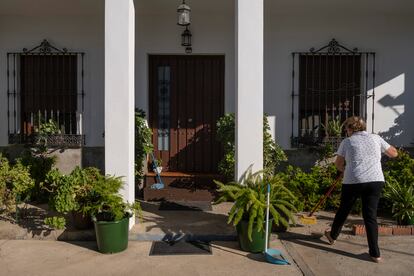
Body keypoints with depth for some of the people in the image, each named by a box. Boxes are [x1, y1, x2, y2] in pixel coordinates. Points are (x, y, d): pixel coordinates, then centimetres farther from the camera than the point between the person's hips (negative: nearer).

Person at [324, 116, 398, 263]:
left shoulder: (347, 141, 3)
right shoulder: (376, 138, 9)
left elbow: (338, 164, 7)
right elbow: (394, 153, 17)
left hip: (353, 181, -2)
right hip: (375, 181, 2)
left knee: (343, 210, 17)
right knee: (370, 215, 7)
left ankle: (333, 236, 39)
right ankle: (375, 253, 7)